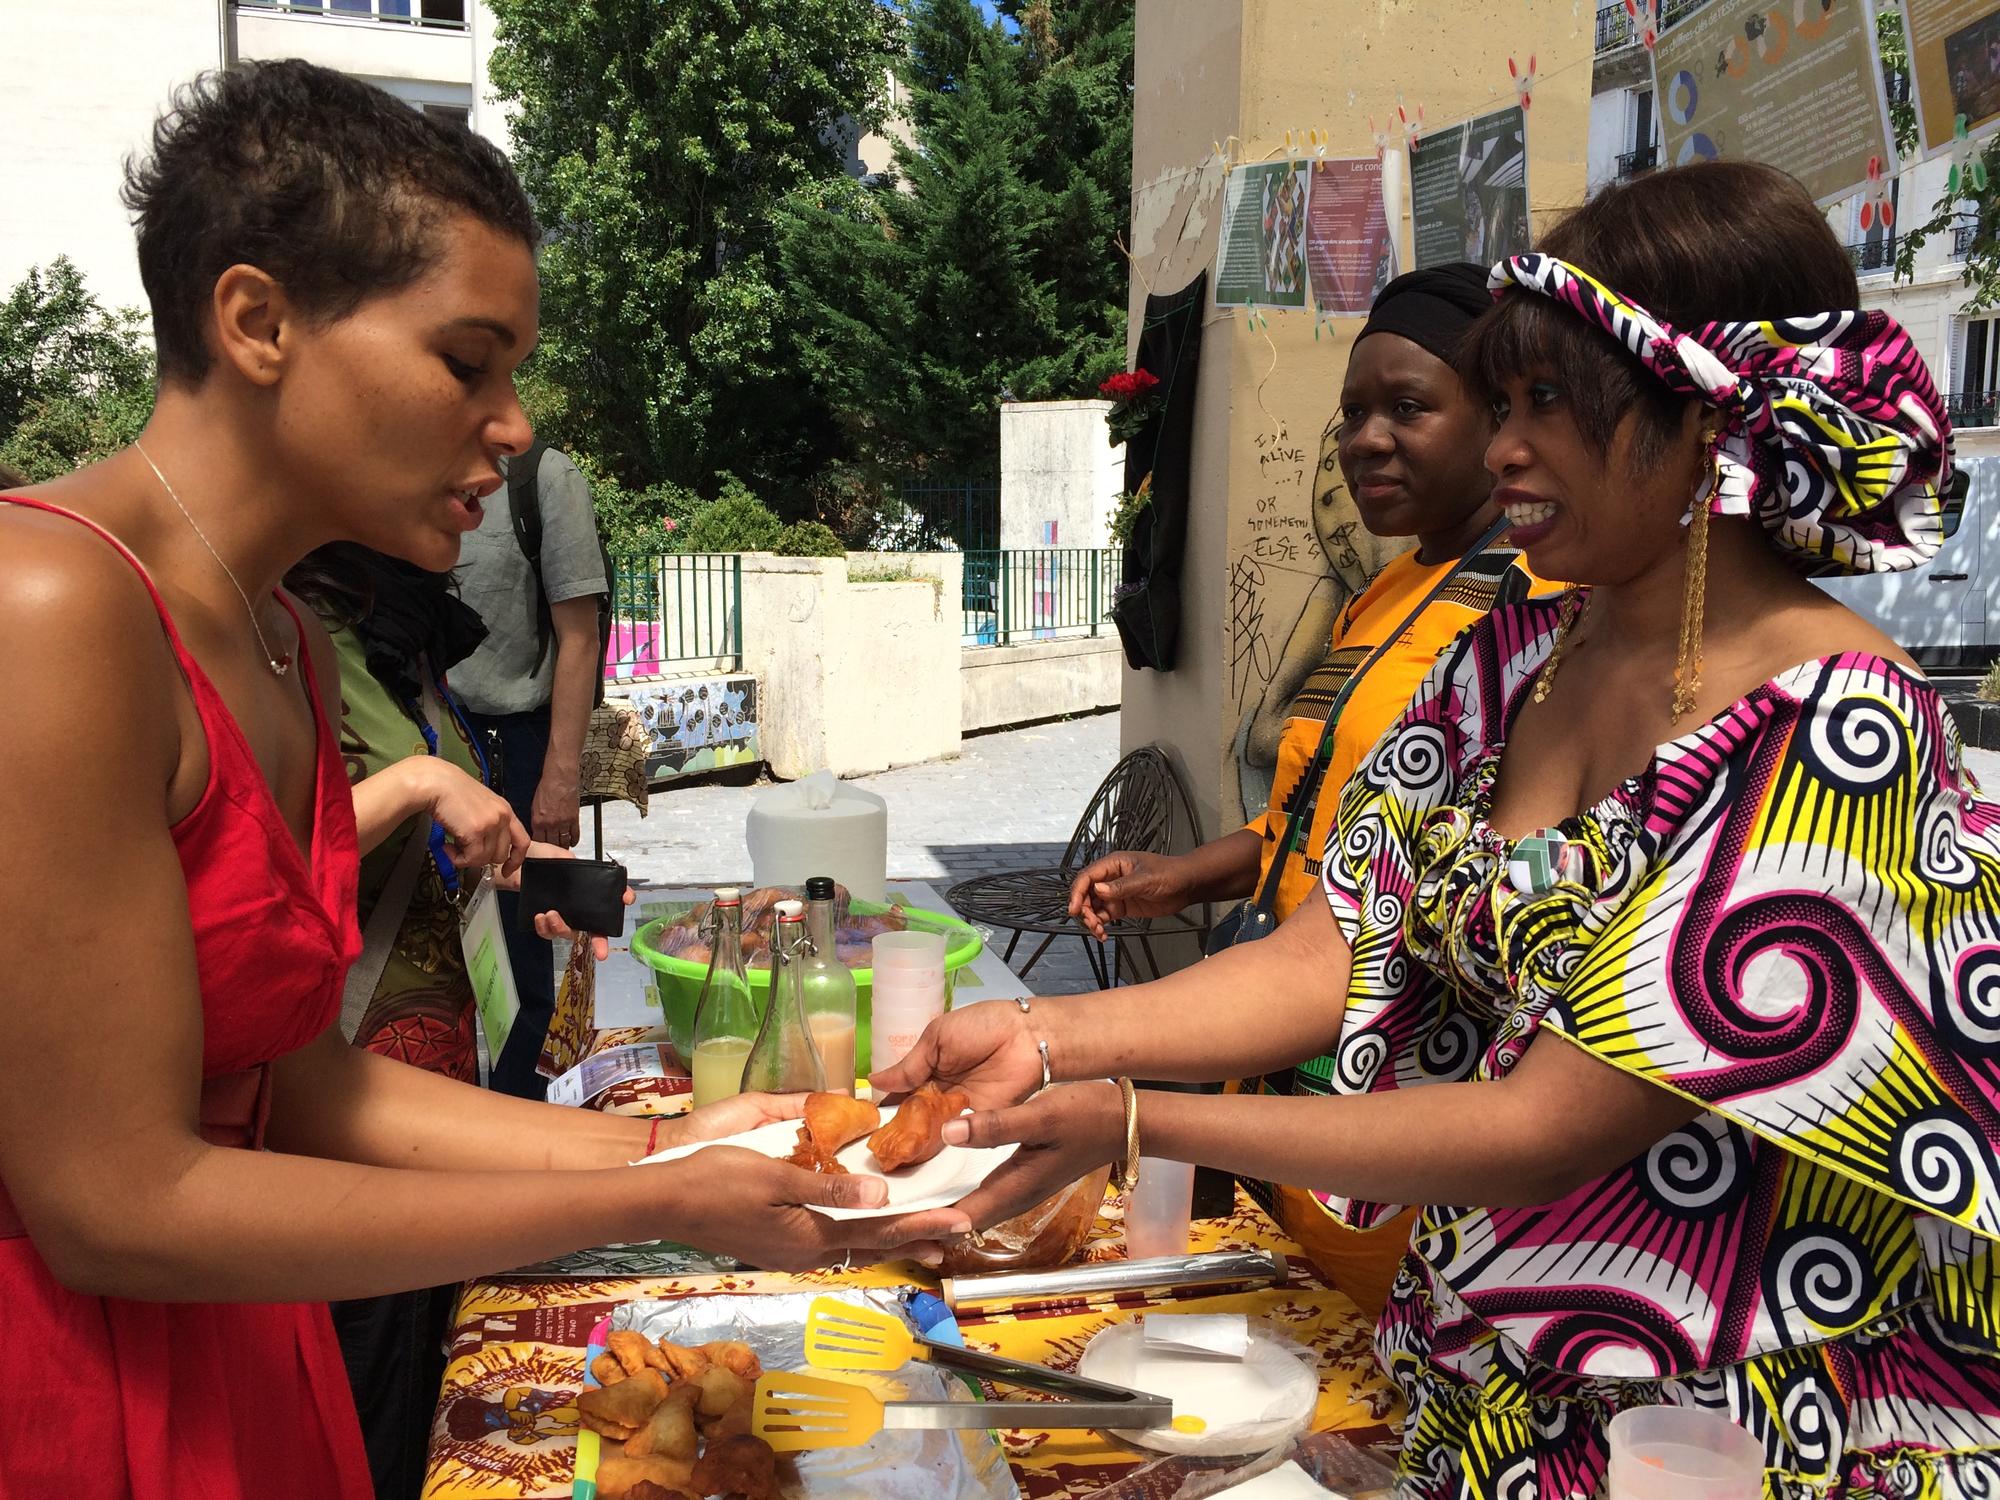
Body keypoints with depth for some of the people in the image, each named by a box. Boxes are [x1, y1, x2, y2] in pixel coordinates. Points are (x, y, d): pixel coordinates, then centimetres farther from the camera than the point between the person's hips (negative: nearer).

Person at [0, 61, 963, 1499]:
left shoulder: (291, 647, 5)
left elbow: (300, 1080, 4)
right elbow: (120, 1204, -22)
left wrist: (659, 1145, -3)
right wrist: (649, 1207, -19)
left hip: (236, 1370, 8)